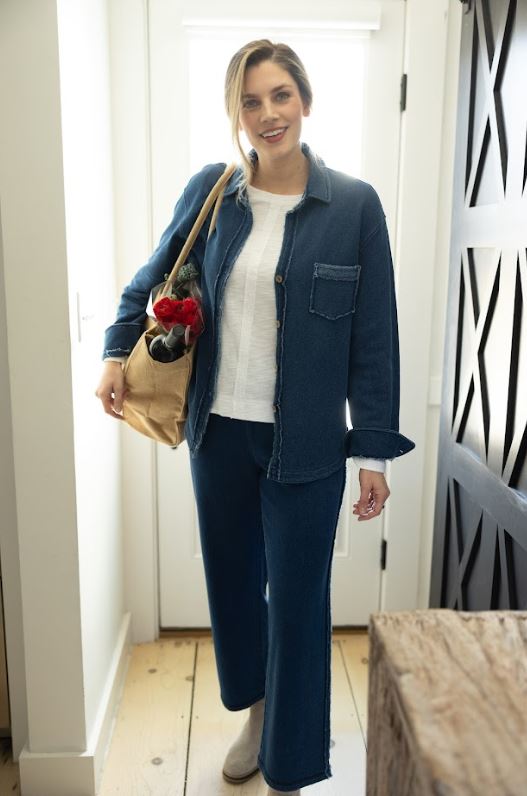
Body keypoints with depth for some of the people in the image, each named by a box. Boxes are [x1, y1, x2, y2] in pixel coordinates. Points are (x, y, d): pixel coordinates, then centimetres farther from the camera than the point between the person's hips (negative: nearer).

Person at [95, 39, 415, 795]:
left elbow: (374, 338, -5)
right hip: (220, 432, 3)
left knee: (297, 601, 7)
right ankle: (255, 713, 47)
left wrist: (374, 449, -6)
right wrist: (116, 351, 1)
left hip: (306, 444, -3)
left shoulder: (354, 204, -7)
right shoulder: (209, 190, 0)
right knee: (231, 581, 18)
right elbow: (152, 278, 15)